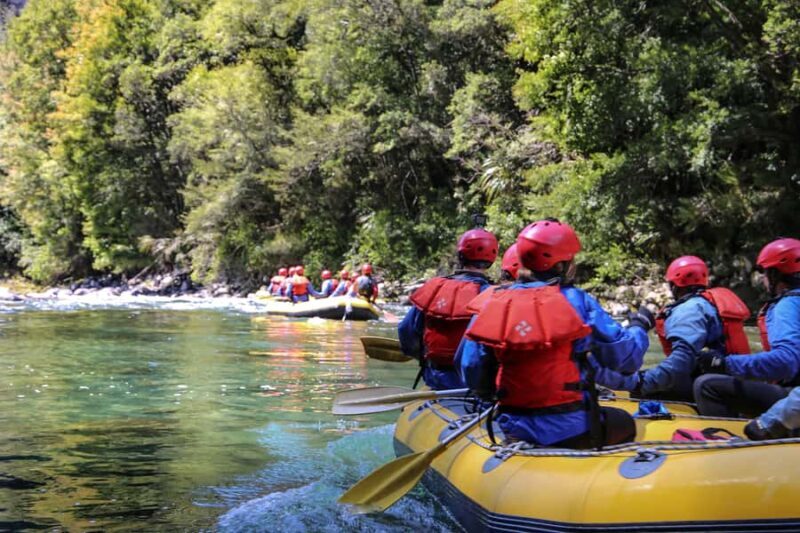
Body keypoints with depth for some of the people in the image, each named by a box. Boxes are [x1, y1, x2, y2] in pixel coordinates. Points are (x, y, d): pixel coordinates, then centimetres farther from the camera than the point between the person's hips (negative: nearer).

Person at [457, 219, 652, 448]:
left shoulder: (493, 302, 0)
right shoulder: (575, 301, -11)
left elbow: (471, 374, 2)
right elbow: (626, 357, -5)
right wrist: (639, 325, 14)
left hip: (514, 430, 5)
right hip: (569, 430, -4)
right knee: (624, 423, 26)